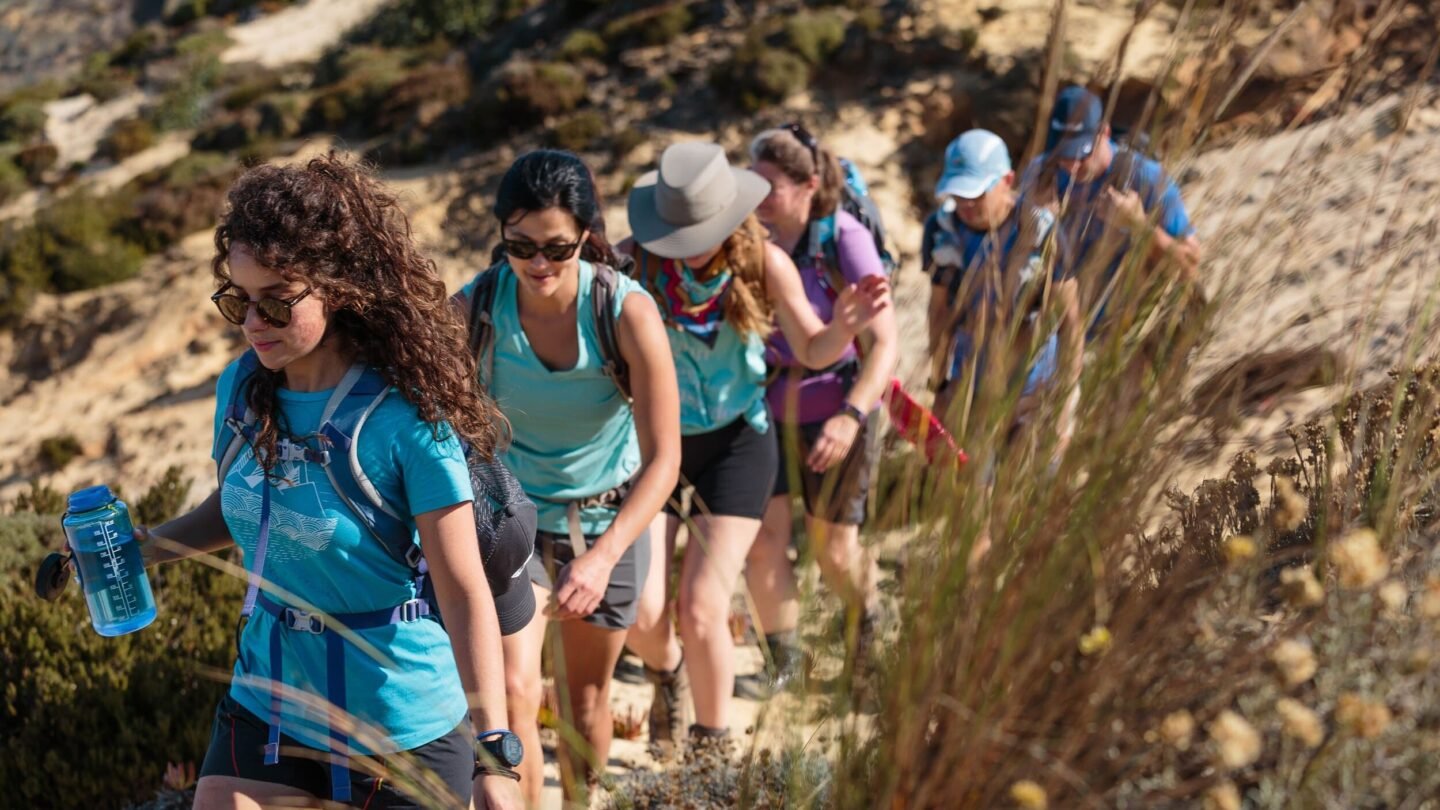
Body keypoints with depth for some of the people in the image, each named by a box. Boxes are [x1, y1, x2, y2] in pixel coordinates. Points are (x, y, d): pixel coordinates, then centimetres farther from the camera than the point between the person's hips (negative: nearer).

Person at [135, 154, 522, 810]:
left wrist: (493, 756, -22)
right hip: (266, 704, 5)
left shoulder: (408, 417, -21)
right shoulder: (241, 389, -4)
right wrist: (140, 546, -3)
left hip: (401, 725, -5)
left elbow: (464, 593, -20)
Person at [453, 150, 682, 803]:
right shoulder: (474, 308, -20)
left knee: (585, 697, 17)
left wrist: (602, 557, -35)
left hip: (607, 520, 0)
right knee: (511, 690, -17)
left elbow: (663, 459, -23)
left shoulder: (627, 311, -23)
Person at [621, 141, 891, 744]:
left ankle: (713, 740, 19)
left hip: (734, 442, 0)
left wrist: (845, 324, -25)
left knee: (702, 612, -6)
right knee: (638, 614, -5)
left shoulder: (763, 263, -14)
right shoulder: (635, 263, -18)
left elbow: (813, 350, -5)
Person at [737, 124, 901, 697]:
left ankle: (869, 629, 39)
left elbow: (886, 343, -22)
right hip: (767, 412, 4)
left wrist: (851, 417, -33)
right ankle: (781, 662, 19)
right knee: (762, 542, -1)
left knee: (833, 550, 8)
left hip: (834, 413, -3)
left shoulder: (843, 240, -20)